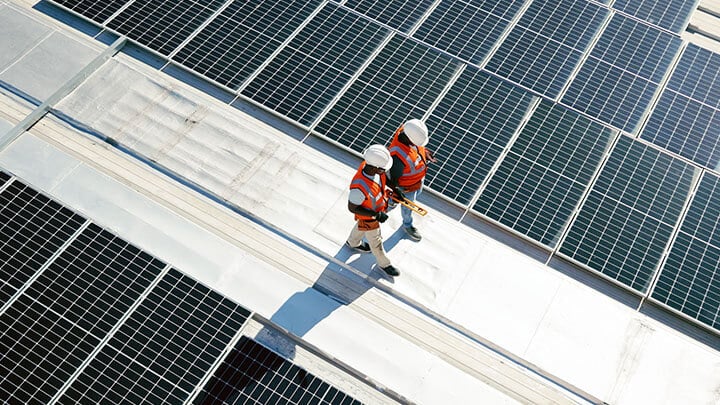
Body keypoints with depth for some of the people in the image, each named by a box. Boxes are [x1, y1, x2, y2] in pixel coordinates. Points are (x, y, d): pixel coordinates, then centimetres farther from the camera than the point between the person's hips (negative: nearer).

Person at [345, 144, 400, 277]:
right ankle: (384, 263, 48)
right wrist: (376, 215, -31)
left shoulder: (369, 164, -27)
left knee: (361, 227, 36)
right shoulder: (359, 187, -47)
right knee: (375, 240, 21)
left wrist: (388, 189, -9)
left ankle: (353, 242, 66)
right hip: (367, 216, -6)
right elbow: (352, 208, -31)